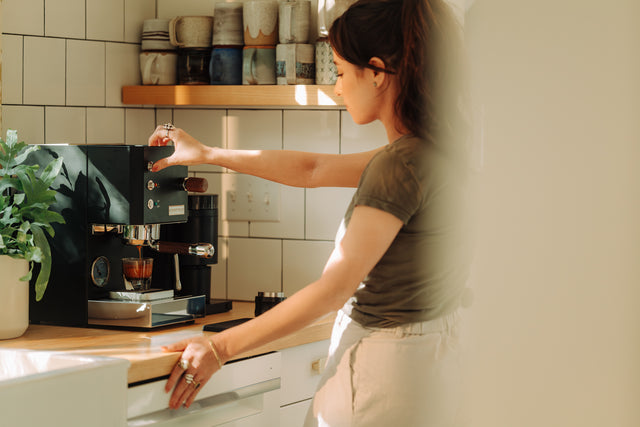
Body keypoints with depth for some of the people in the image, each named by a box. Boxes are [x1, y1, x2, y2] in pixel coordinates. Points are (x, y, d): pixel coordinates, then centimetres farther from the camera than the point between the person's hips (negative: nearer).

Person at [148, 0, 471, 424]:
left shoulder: (403, 164, -21)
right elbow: (312, 170, 18)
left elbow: (335, 288, -22)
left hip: (384, 369, -9)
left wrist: (221, 347, -18)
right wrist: (206, 154, 24)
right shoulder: (434, 151, 7)